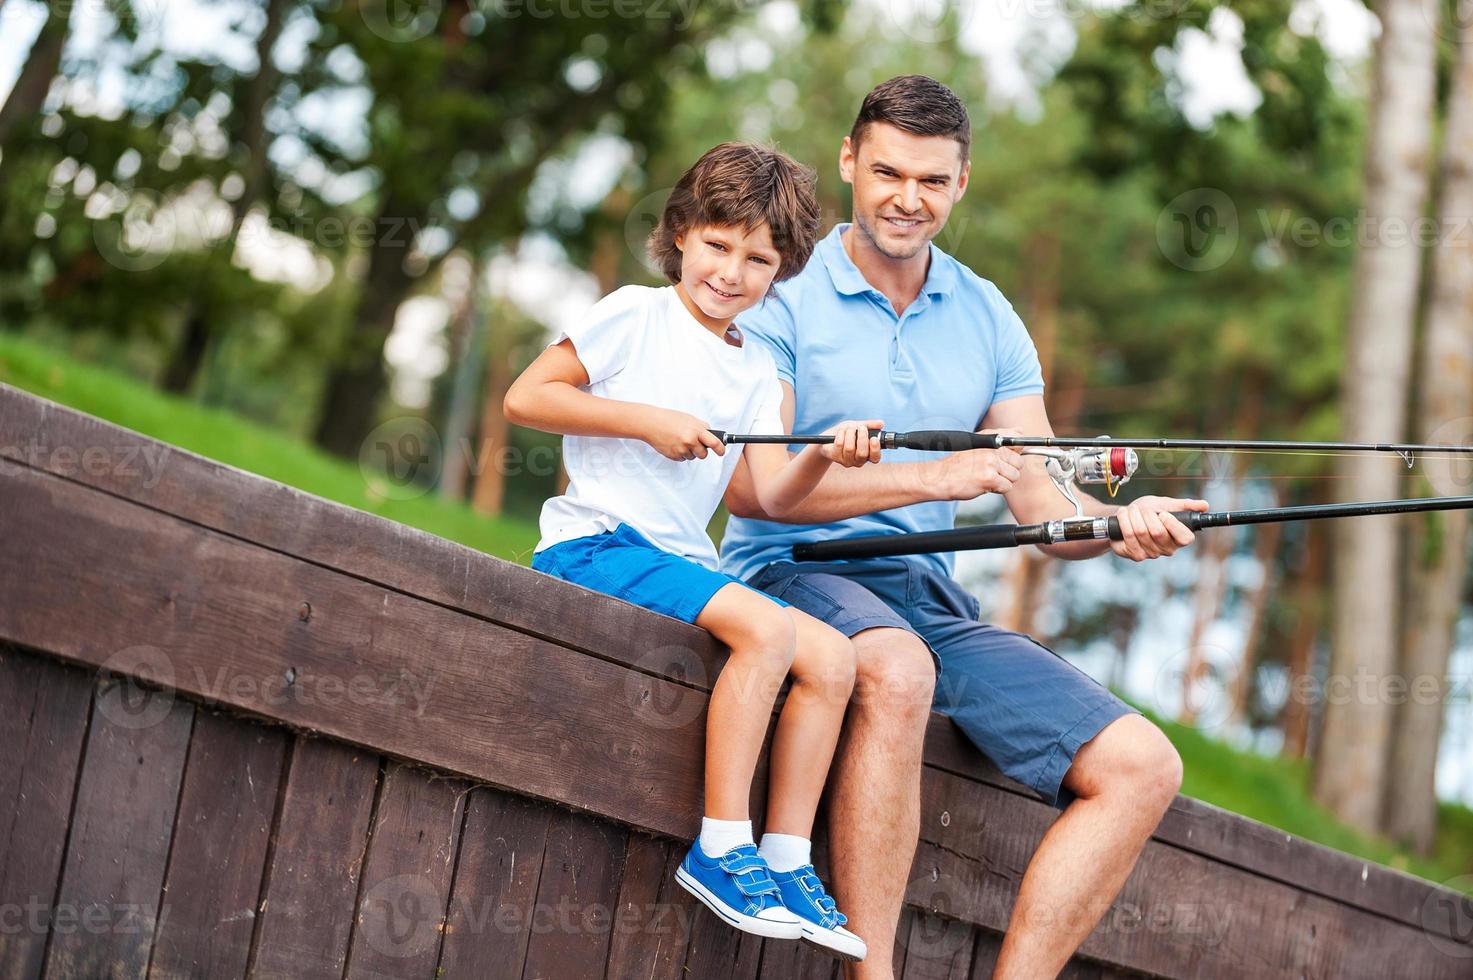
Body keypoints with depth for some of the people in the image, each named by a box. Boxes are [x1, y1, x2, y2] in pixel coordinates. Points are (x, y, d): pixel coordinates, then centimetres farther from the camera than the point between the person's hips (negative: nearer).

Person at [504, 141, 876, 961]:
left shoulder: (757, 372, 17)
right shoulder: (637, 317, -2)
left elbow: (772, 493, 5)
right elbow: (525, 397, -8)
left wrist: (825, 457, -15)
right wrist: (646, 420, -14)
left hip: (682, 558, 7)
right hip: (595, 545, -7)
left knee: (832, 654, -8)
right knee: (766, 625, -28)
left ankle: (785, 860, -5)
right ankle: (721, 848, -23)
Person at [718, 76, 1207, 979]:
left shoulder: (989, 320, 14)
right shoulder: (784, 298, -1)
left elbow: (1041, 503, 8)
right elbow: (748, 485, -13)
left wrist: (1119, 526, -16)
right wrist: (927, 479, -22)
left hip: (932, 599, 6)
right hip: (796, 574, -5)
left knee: (1143, 767, -10)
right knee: (895, 671, -40)